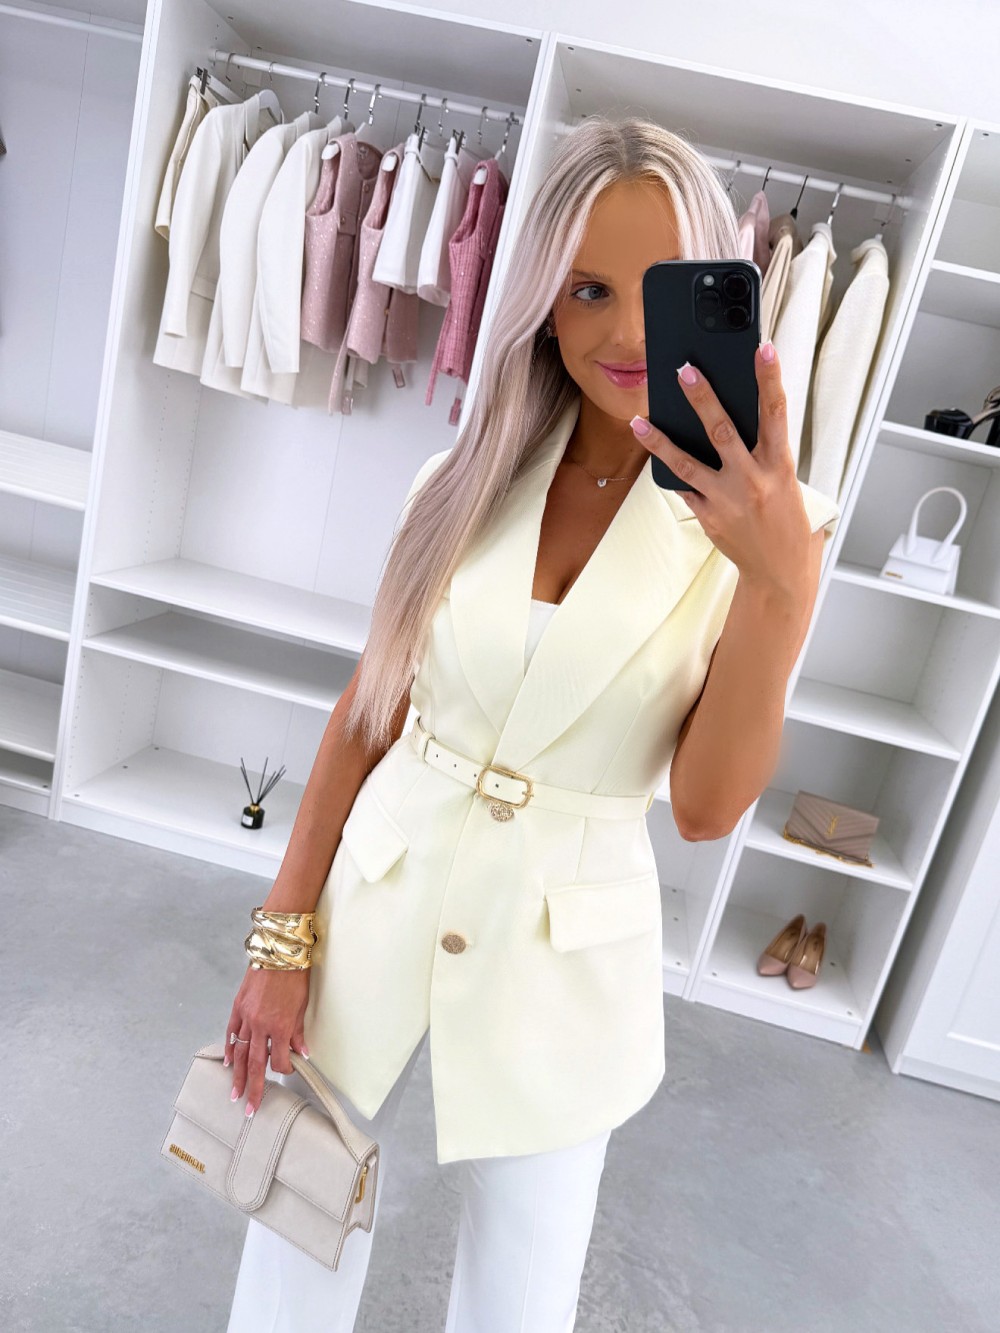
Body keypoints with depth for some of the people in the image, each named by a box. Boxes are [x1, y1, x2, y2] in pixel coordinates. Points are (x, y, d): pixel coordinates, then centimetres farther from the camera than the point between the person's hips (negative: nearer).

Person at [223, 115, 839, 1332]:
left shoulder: (757, 519, -9)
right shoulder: (465, 486, -5)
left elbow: (707, 807, -16)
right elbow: (364, 716, -1)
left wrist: (781, 584, -30)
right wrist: (283, 938, 0)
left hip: (564, 951, -1)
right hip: (381, 902, 2)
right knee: (300, 1232, 19)